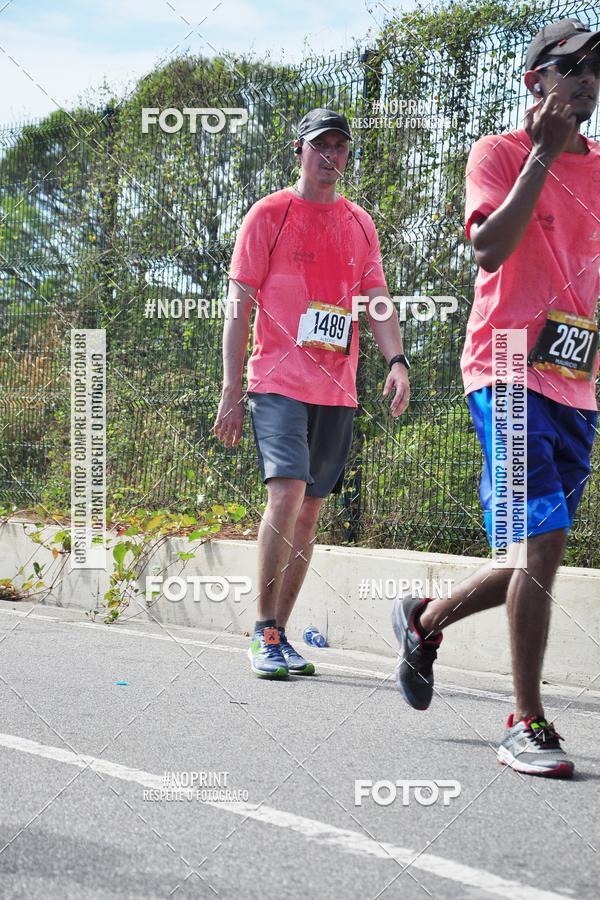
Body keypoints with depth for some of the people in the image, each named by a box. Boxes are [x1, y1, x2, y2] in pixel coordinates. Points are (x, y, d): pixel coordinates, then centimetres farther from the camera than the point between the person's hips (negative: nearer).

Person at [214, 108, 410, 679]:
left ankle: (280, 634, 14)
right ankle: (264, 634, -11)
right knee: (287, 492, -19)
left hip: (337, 390, 5)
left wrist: (396, 360, -9)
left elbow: (376, 299, 11)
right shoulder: (268, 214, 2)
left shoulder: (360, 224, 15)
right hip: (279, 380, -5)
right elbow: (239, 304, -1)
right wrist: (231, 391, -8)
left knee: (310, 510, 6)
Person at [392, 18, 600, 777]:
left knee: (537, 555, 9)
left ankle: (424, 619, 34)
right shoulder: (499, 153, -1)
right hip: (511, 371, -6)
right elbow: (488, 251, -17)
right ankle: (526, 725, -6)